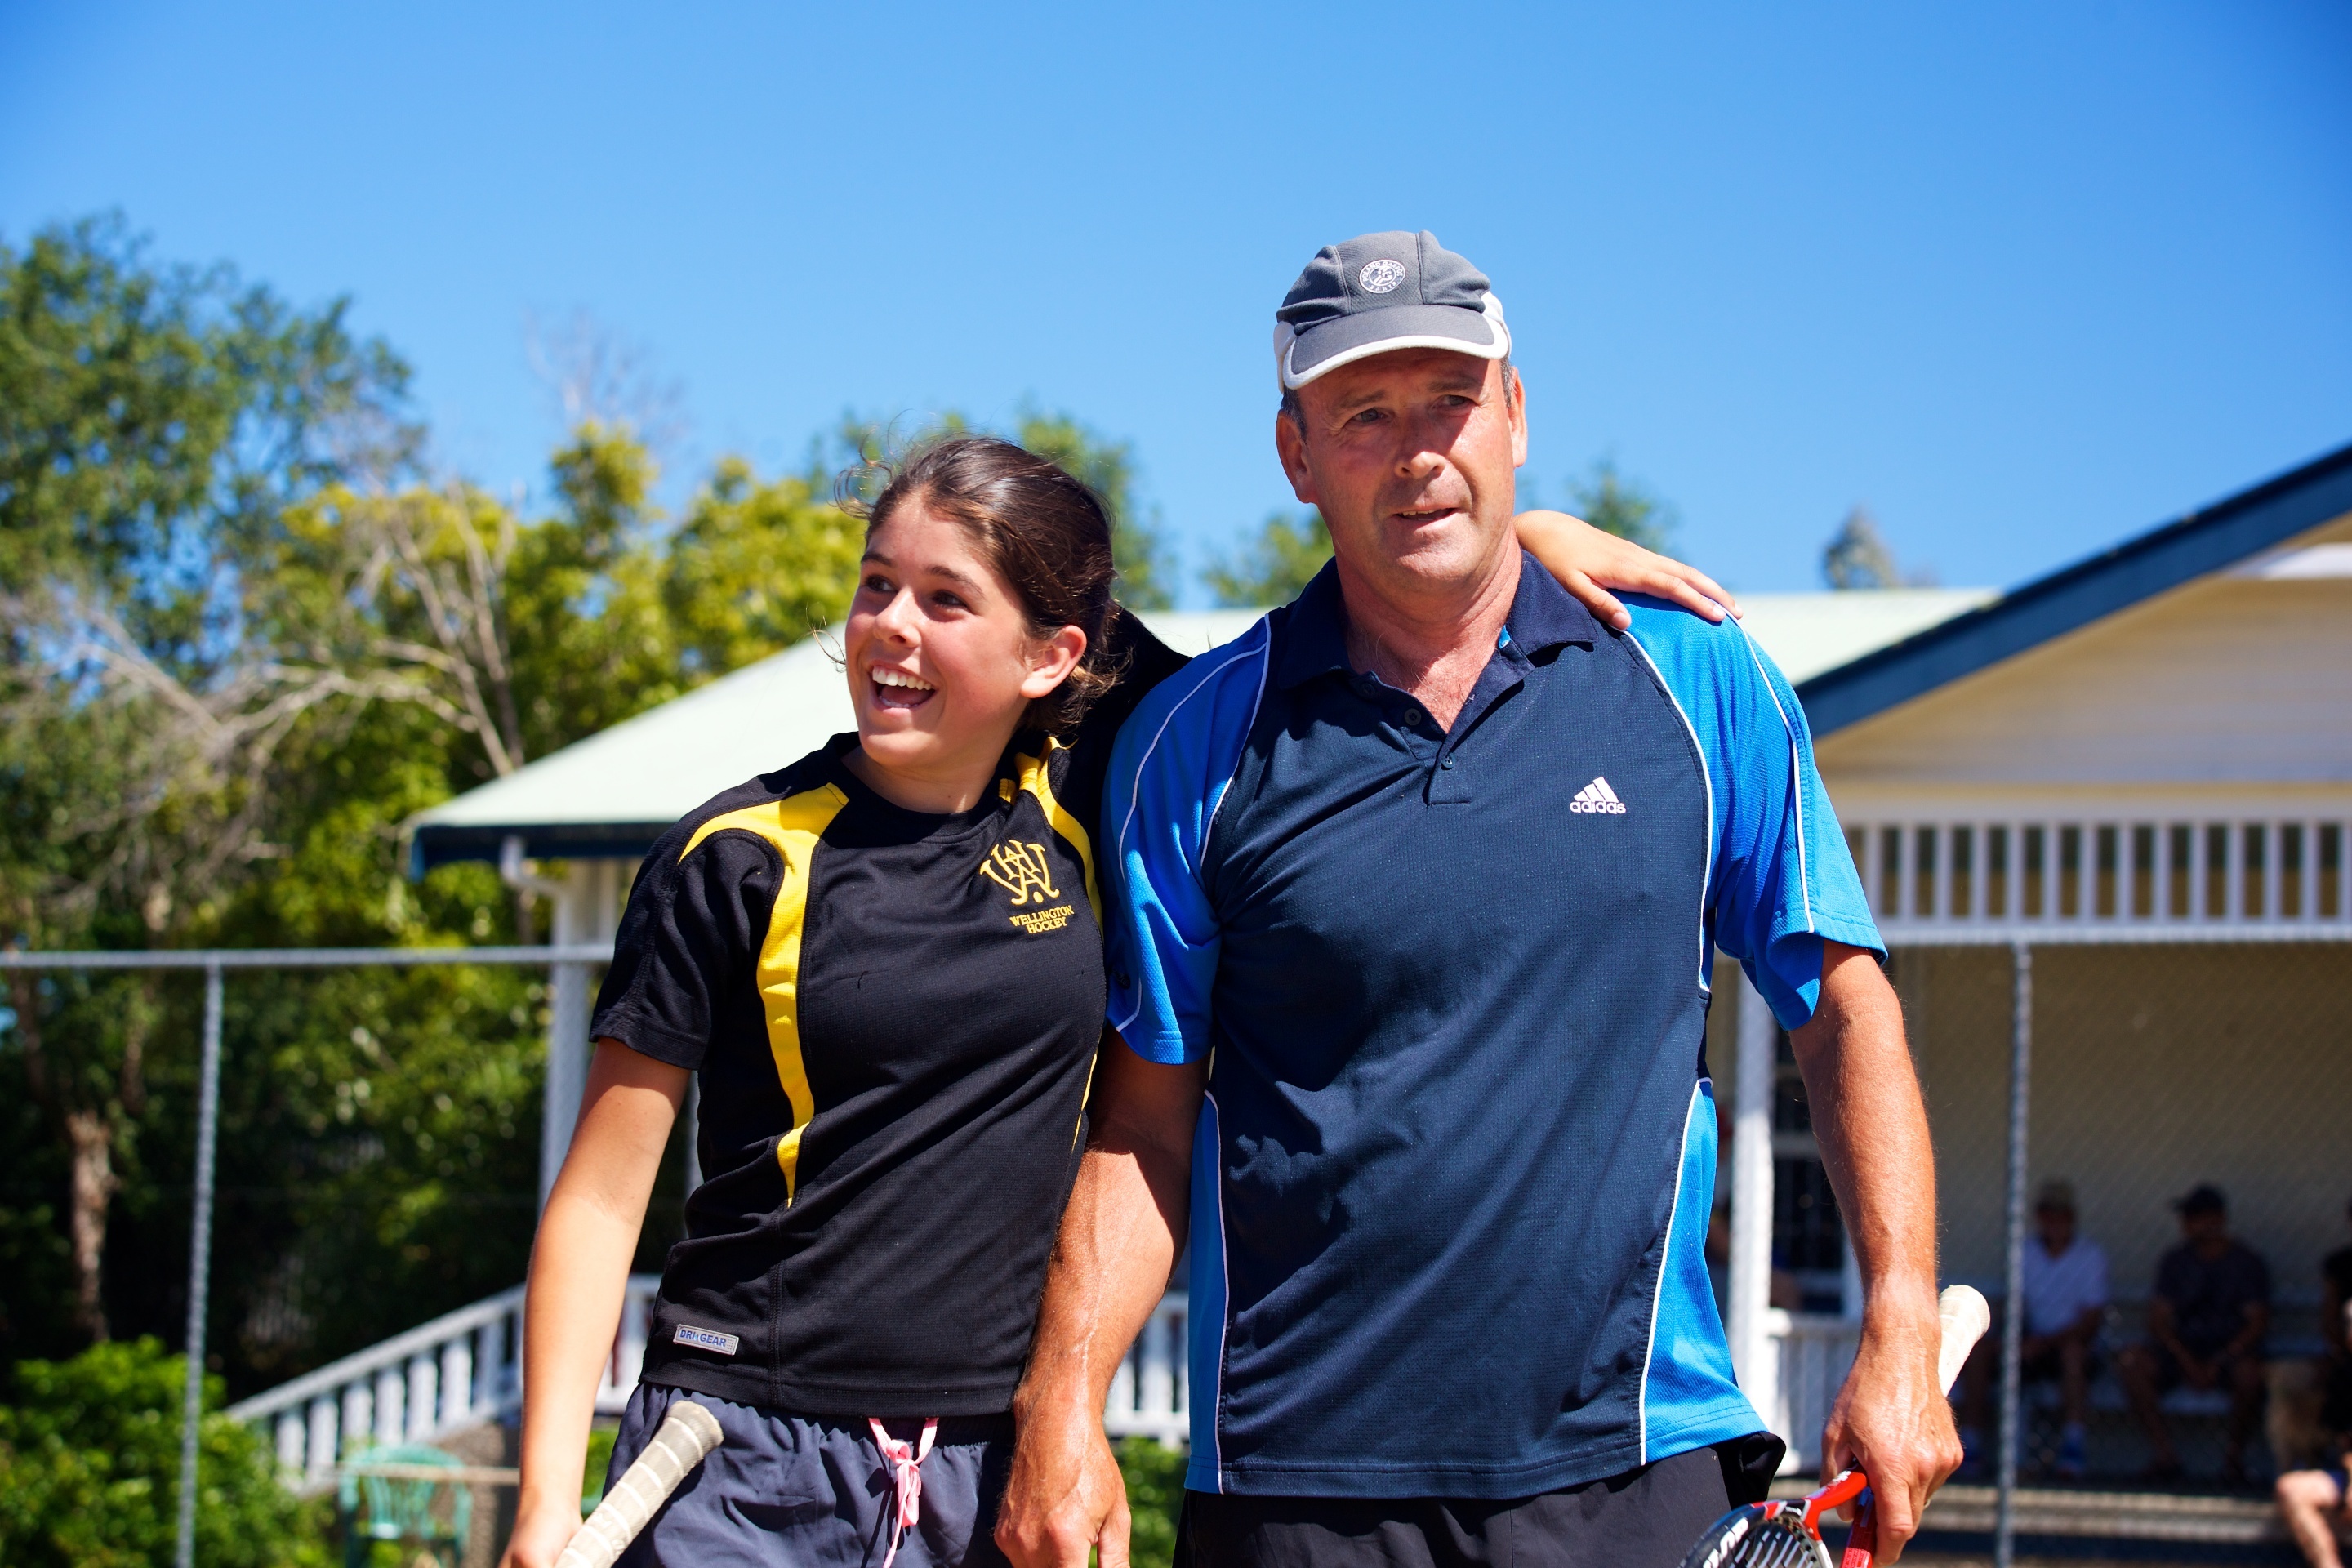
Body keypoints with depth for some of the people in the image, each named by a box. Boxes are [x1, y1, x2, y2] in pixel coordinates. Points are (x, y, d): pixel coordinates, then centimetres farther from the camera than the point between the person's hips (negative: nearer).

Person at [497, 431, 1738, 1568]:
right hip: (747, 1467, -2)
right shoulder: (740, 856, -4)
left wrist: (1522, 530, 1)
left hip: (995, 1468, 3)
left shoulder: (1083, 796, 3)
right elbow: (602, 1194, -3)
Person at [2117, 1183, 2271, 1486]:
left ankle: (2235, 1450, -13)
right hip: (2182, 1349, 3)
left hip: (2231, 1350, -3)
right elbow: (2159, 1320, 2)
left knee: (2249, 1372, -37)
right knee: (2132, 1361, -25)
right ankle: (2164, 1449, -18)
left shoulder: (2248, 1263, 1)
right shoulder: (2174, 1262, 9)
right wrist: (2187, 1362, -15)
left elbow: (2258, 1322, -6)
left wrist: (2219, 1362, -19)